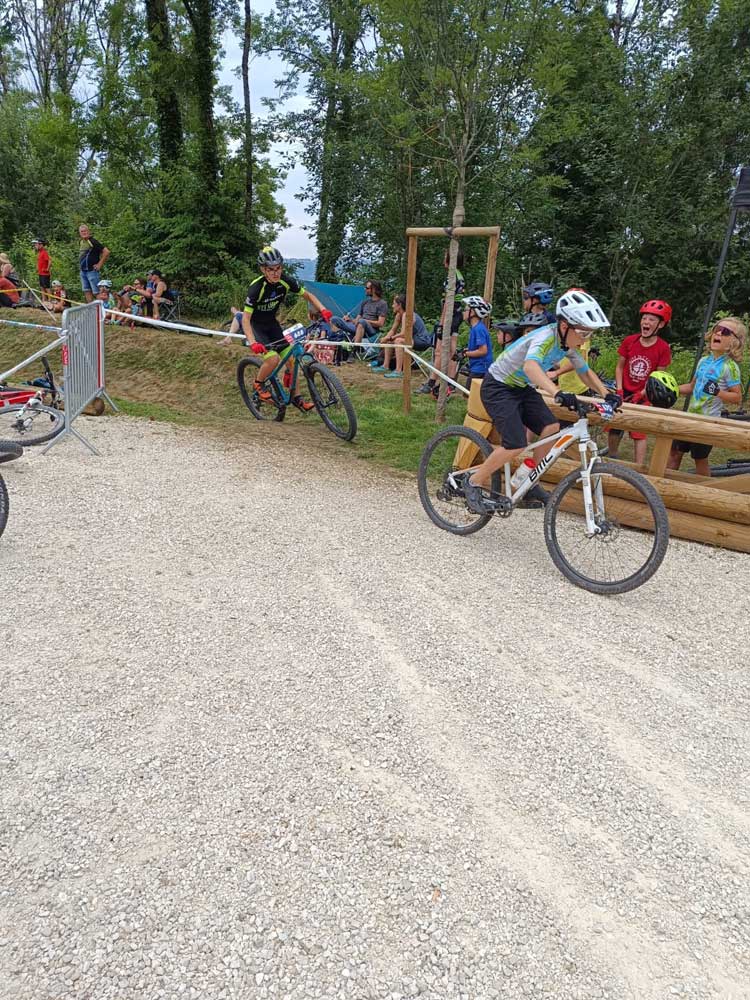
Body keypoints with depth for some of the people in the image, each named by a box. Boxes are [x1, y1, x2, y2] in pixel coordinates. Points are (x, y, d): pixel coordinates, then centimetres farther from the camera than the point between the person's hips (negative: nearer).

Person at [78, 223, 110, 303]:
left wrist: (99, 264, -14)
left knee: (96, 292, -9)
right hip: (83, 271, 9)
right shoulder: (82, 242, 13)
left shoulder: (93, 241, -11)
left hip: (92, 271, -9)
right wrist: (80, 265, 18)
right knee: (87, 291, 10)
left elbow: (106, 252, -18)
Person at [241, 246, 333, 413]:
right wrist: (253, 343, -45)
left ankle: (295, 396, 11)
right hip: (255, 325, -5)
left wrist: (322, 309, -22)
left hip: (271, 323, 5)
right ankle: (258, 385, 2)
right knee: (273, 358, -25)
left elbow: (308, 295, -3)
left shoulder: (286, 281, -17)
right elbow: (246, 318, -30)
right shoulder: (256, 287, -30)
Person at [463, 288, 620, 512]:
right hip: (498, 387, -8)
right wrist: (558, 394, -64)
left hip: (523, 388, 8)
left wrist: (606, 395, -5)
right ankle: (474, 482, 0)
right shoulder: (546, 337, -29)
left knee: (551, 429, -9)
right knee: (516, 445, -20)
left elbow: (585, 372, 10)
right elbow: (530, 366, -50)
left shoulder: (567, 343, -3)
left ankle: (530, 486, 6)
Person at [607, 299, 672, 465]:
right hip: (624, 392, 2)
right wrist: (619, 390, -7)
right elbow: (619, 367, 2)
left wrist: (641, 394, -15)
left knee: (639, 433, 0)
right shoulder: (629, 341, -6)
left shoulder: (663, 348, -12)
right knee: (614, 428, 3)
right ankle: (612, 459, 26)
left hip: (643, 396, -2)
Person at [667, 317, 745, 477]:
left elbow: (737, 397, -14)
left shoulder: (730, 366, -14)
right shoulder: (704, 361, 6)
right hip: (691, 417, 7)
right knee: (675, 452, 12)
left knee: (700, 458, 4)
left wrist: (717, 392, -30)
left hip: (708, 421, -7)